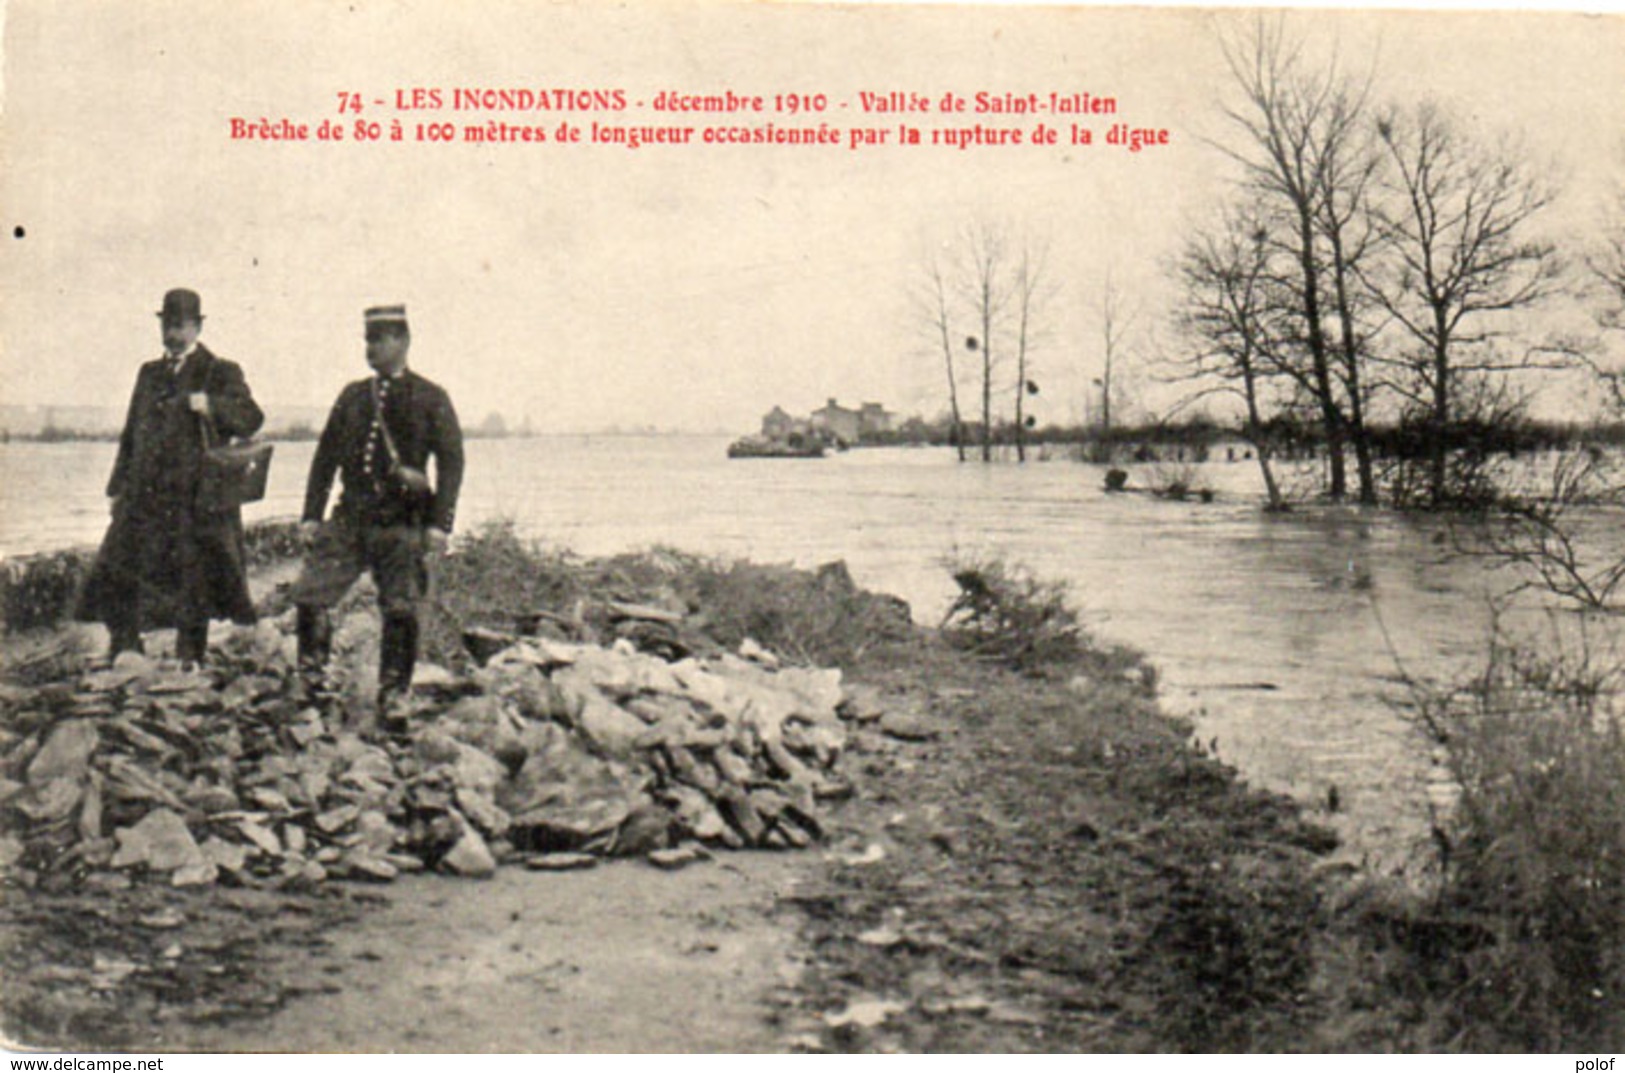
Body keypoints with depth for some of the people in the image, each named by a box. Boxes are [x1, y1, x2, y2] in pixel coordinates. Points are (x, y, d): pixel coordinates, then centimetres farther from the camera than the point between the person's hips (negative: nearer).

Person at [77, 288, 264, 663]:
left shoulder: (220, 373, 3)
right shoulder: (149, 373, 19)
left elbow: (251, 419, -11)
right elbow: (131, 434, 22)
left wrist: (210, 405, -28)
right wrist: (119, 488, 15)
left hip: (196, 500, -5)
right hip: (144, 498, 5)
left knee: (194, 586, -1)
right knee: (117, 576, -2)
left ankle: (188, 666, 8)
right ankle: (126, 654, 7)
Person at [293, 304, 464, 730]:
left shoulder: (430, 399, 2)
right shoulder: (352, 396, 14)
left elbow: (451, 462, -2)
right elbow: (326, 455, 16)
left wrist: (439, 523, -10)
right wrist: (312, 515, 9)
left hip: (402, 524, -3)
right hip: (349, 519, 3)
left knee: (402, 611, -5)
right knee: (309, 595, -4)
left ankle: (393, 699, 9)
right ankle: (311, 683, 14)